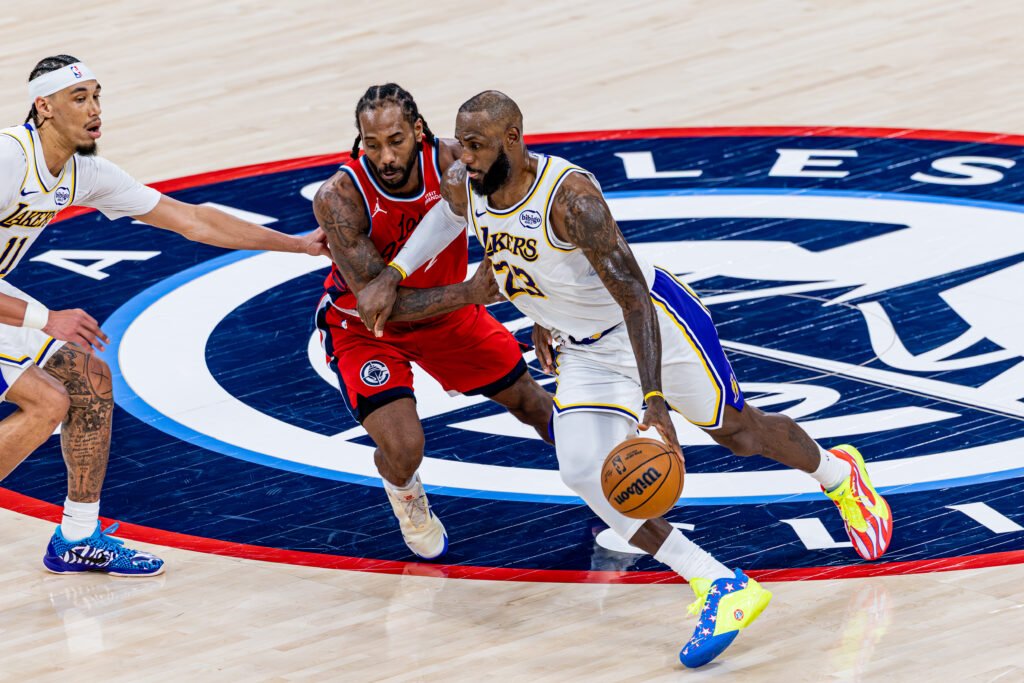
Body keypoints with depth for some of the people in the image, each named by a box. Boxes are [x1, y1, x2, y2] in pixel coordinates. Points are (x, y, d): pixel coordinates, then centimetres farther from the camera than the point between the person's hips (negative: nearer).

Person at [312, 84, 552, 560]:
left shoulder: (454, 163, -27)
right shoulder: (339, 199, -35)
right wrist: (469, 294, -43)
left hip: (444, 310, 4)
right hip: (363, 326, -4)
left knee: (529, 400, 15)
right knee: (403, 451, -21)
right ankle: (404, 494, 18)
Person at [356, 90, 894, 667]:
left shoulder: (570, 196, -35)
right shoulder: (462, 187, -13)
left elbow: (633, 298, -35)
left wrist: (653, 400, -41)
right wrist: (393, 274, 11)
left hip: (657, 321, -6)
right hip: (586, 353, 6)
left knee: (740, 432, 13)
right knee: (583, 472, -17)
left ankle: (839, 474, 48)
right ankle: (722, 589, -14)